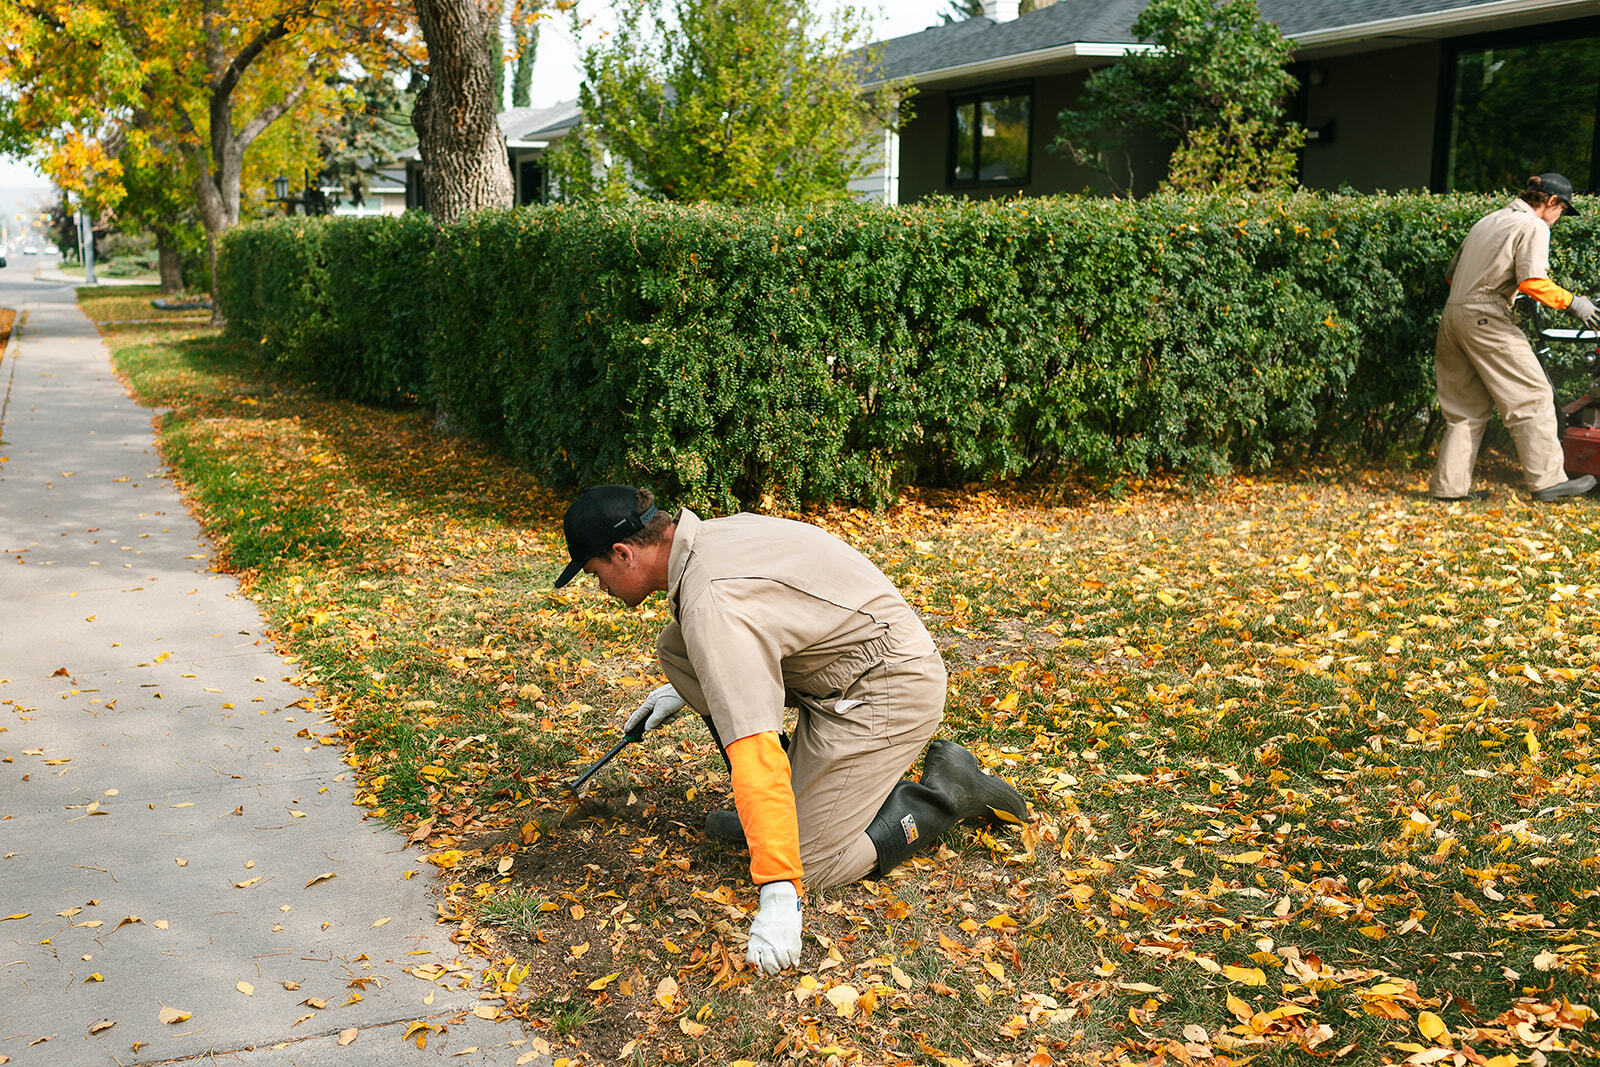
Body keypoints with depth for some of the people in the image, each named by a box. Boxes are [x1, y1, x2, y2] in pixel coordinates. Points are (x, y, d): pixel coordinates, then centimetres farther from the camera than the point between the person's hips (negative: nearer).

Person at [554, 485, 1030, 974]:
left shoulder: (709, 605, -29)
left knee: (810, 863, -9)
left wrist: (779, 897, -38)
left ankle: (949, 791, 3)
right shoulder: (712, 532, 1)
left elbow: (756, 752, -37)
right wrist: (689, 686, 28)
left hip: (889, 692, -10)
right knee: (674, 646, 4)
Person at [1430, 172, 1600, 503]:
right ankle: (1547, 480, 0)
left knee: (1468, 405, 12)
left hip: (1453, 314, 8)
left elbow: (1451, 274, 25)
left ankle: (1449, 485, 8)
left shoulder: (1488, 221, 23)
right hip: (1485, 317, -8)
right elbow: (1533, 282, -17)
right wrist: (1572, 301, -6)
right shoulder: (1533, 227, -3)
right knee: (1532, 396, -1)